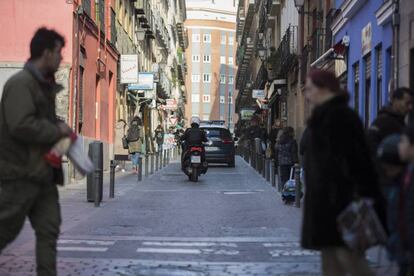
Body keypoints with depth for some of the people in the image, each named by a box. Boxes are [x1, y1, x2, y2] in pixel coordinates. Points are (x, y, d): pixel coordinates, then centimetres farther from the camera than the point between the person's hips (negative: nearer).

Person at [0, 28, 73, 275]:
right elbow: (21, 125, -25)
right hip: (20, 172, -9)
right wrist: (57, 130, -15)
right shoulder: (21, 83, -14)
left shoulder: (45, 85, 15)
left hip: (43, 173, 9)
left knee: (49, 230, 4)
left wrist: (59, 126, 9)